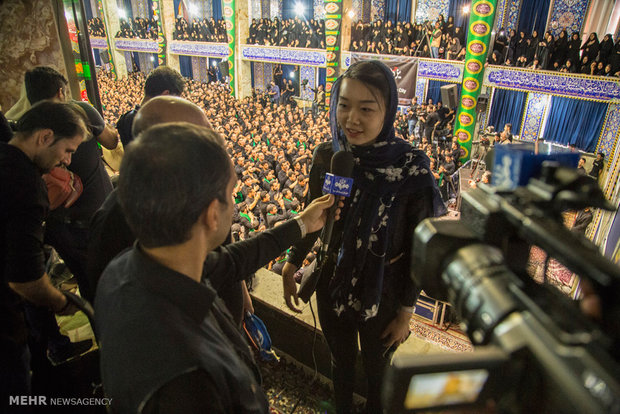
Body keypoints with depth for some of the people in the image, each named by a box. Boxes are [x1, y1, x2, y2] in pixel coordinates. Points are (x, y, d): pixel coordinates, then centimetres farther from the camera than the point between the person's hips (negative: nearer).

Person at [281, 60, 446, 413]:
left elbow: (418, 246, -13)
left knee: (377, 366, 24)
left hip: (384, 288, -2)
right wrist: (292, 265, 3)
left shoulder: (412, 167, -23)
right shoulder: (327, 156, -13)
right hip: (334, 280, 3)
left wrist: (406, 310, -7)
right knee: (341, 359, 27)